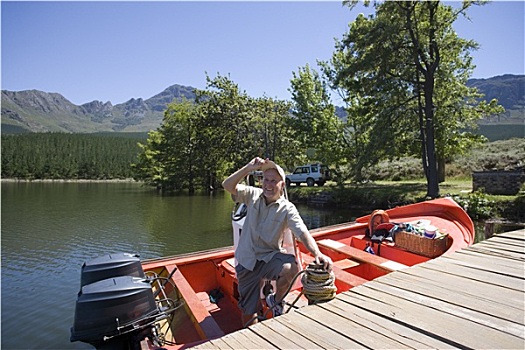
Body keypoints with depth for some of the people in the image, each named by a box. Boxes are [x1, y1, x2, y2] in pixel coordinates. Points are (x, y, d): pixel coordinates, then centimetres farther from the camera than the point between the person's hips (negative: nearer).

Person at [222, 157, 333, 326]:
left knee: (292, 267, -33)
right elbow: (228, 185, -14)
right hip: (247, 260, 2)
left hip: (270, 256, -1)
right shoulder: (253, 195, -3)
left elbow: (302, 233, -20)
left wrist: (317, 253, -38)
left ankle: (276, 300, -1)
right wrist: (249, 167, -25)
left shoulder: (287, 208, -9)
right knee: (248, 312, 6)